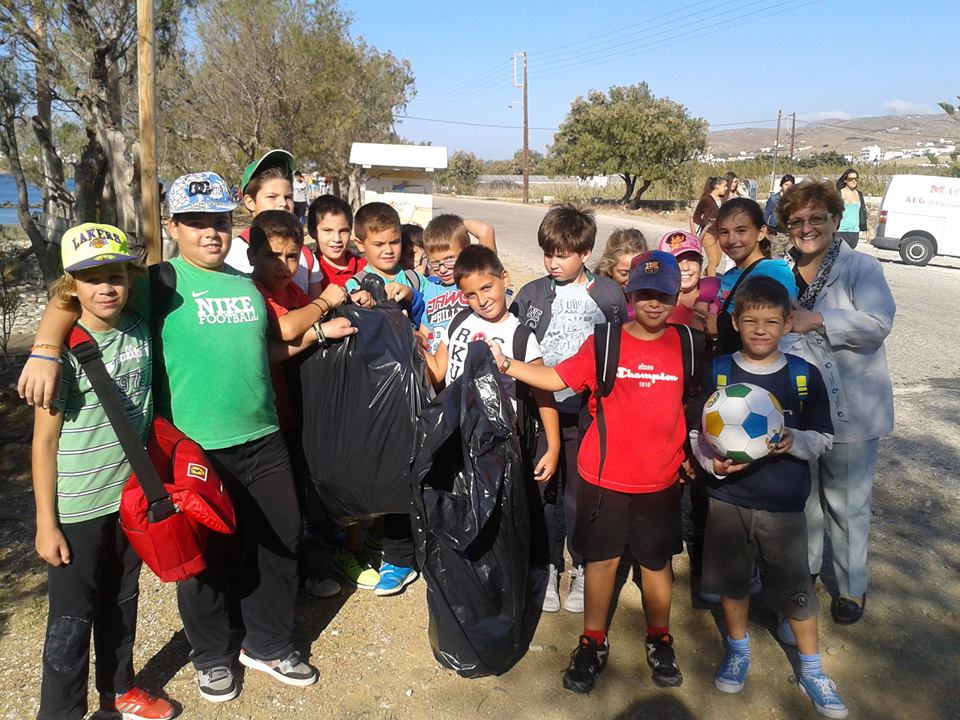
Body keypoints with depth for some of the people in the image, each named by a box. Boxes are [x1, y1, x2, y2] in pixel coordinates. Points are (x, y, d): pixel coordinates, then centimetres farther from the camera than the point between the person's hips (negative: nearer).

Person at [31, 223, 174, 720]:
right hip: (77, 508, -5)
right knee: (72, 616, 7)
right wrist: (46, 522, -10)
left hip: (133, 496, 5)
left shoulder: (139, 332, -1)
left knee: (121, 601, 20)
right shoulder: (62, 350, -15)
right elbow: (45, 440, -11)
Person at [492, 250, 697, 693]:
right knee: (602, 558, 11)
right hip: (603, 476, -1)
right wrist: (506, 364, -17)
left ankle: (659, 641, 37)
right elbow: (558, 378, -7)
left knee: (657, 560, 15)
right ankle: (593, 643, 29)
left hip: (660, 480, 1)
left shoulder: (684, 344, -1)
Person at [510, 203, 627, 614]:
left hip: (586, 413, -1)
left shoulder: (609, 296, 1)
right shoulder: (531, 294, 3)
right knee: (543, 493, 9)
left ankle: (583, 570, 27)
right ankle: (545, 569, 25)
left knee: (581, 495, 8)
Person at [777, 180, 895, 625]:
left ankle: (852, 587, 27)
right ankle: (804, 569, 40)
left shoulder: (860, 268, -9)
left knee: (846, 501, 6)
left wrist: (816, 319, -26)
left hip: (848, 409, -5)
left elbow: (878, 323, -24)